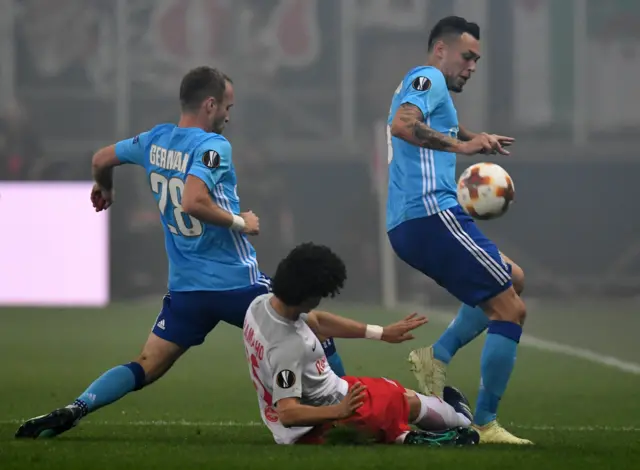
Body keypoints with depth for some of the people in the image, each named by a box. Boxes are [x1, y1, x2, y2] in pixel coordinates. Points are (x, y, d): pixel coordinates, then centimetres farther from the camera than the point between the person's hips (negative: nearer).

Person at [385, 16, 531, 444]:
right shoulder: (427, 79, -5)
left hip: (407, 227, 11)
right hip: (432, 215, -11)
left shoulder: (424, 86, 26)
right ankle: (485, 424, -8)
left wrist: (474, 140, 24)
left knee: (512, 279, 24)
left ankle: (437, 356, 8)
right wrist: (461, 145, -31)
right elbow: (402, 124, -24)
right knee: (511, 309, -7)